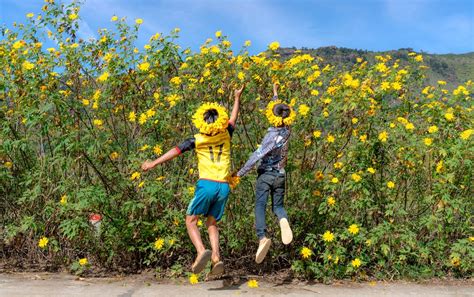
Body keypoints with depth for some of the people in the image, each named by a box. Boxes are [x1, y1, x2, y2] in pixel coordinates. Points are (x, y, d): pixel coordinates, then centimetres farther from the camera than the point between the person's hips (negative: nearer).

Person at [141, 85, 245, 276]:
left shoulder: (197, 140, -3)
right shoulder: (226, 136, 7)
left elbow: (176, 151, -6)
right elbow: (233, 120, 25)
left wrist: (154, 163, -2)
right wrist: (237, 99, 39)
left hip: (207, 184, -4)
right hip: (224, 187, 4)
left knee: (191, 220, 6)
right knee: (212, 223, 15)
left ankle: (201, 251, -16)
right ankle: (216, 257, -4)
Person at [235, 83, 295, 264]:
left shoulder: (273, 135, -18)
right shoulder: (286, 131, -1)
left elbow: (257, 155, -22)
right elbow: (280, 110, 18)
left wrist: (241, 173, -17)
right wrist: (275, 94, 31)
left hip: (265, 174, -6)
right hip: (280, 175, 6)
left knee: (260, 206, -6)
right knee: (278, 206, 14)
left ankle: (262, 237, -28)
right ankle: (284, 220, -23)